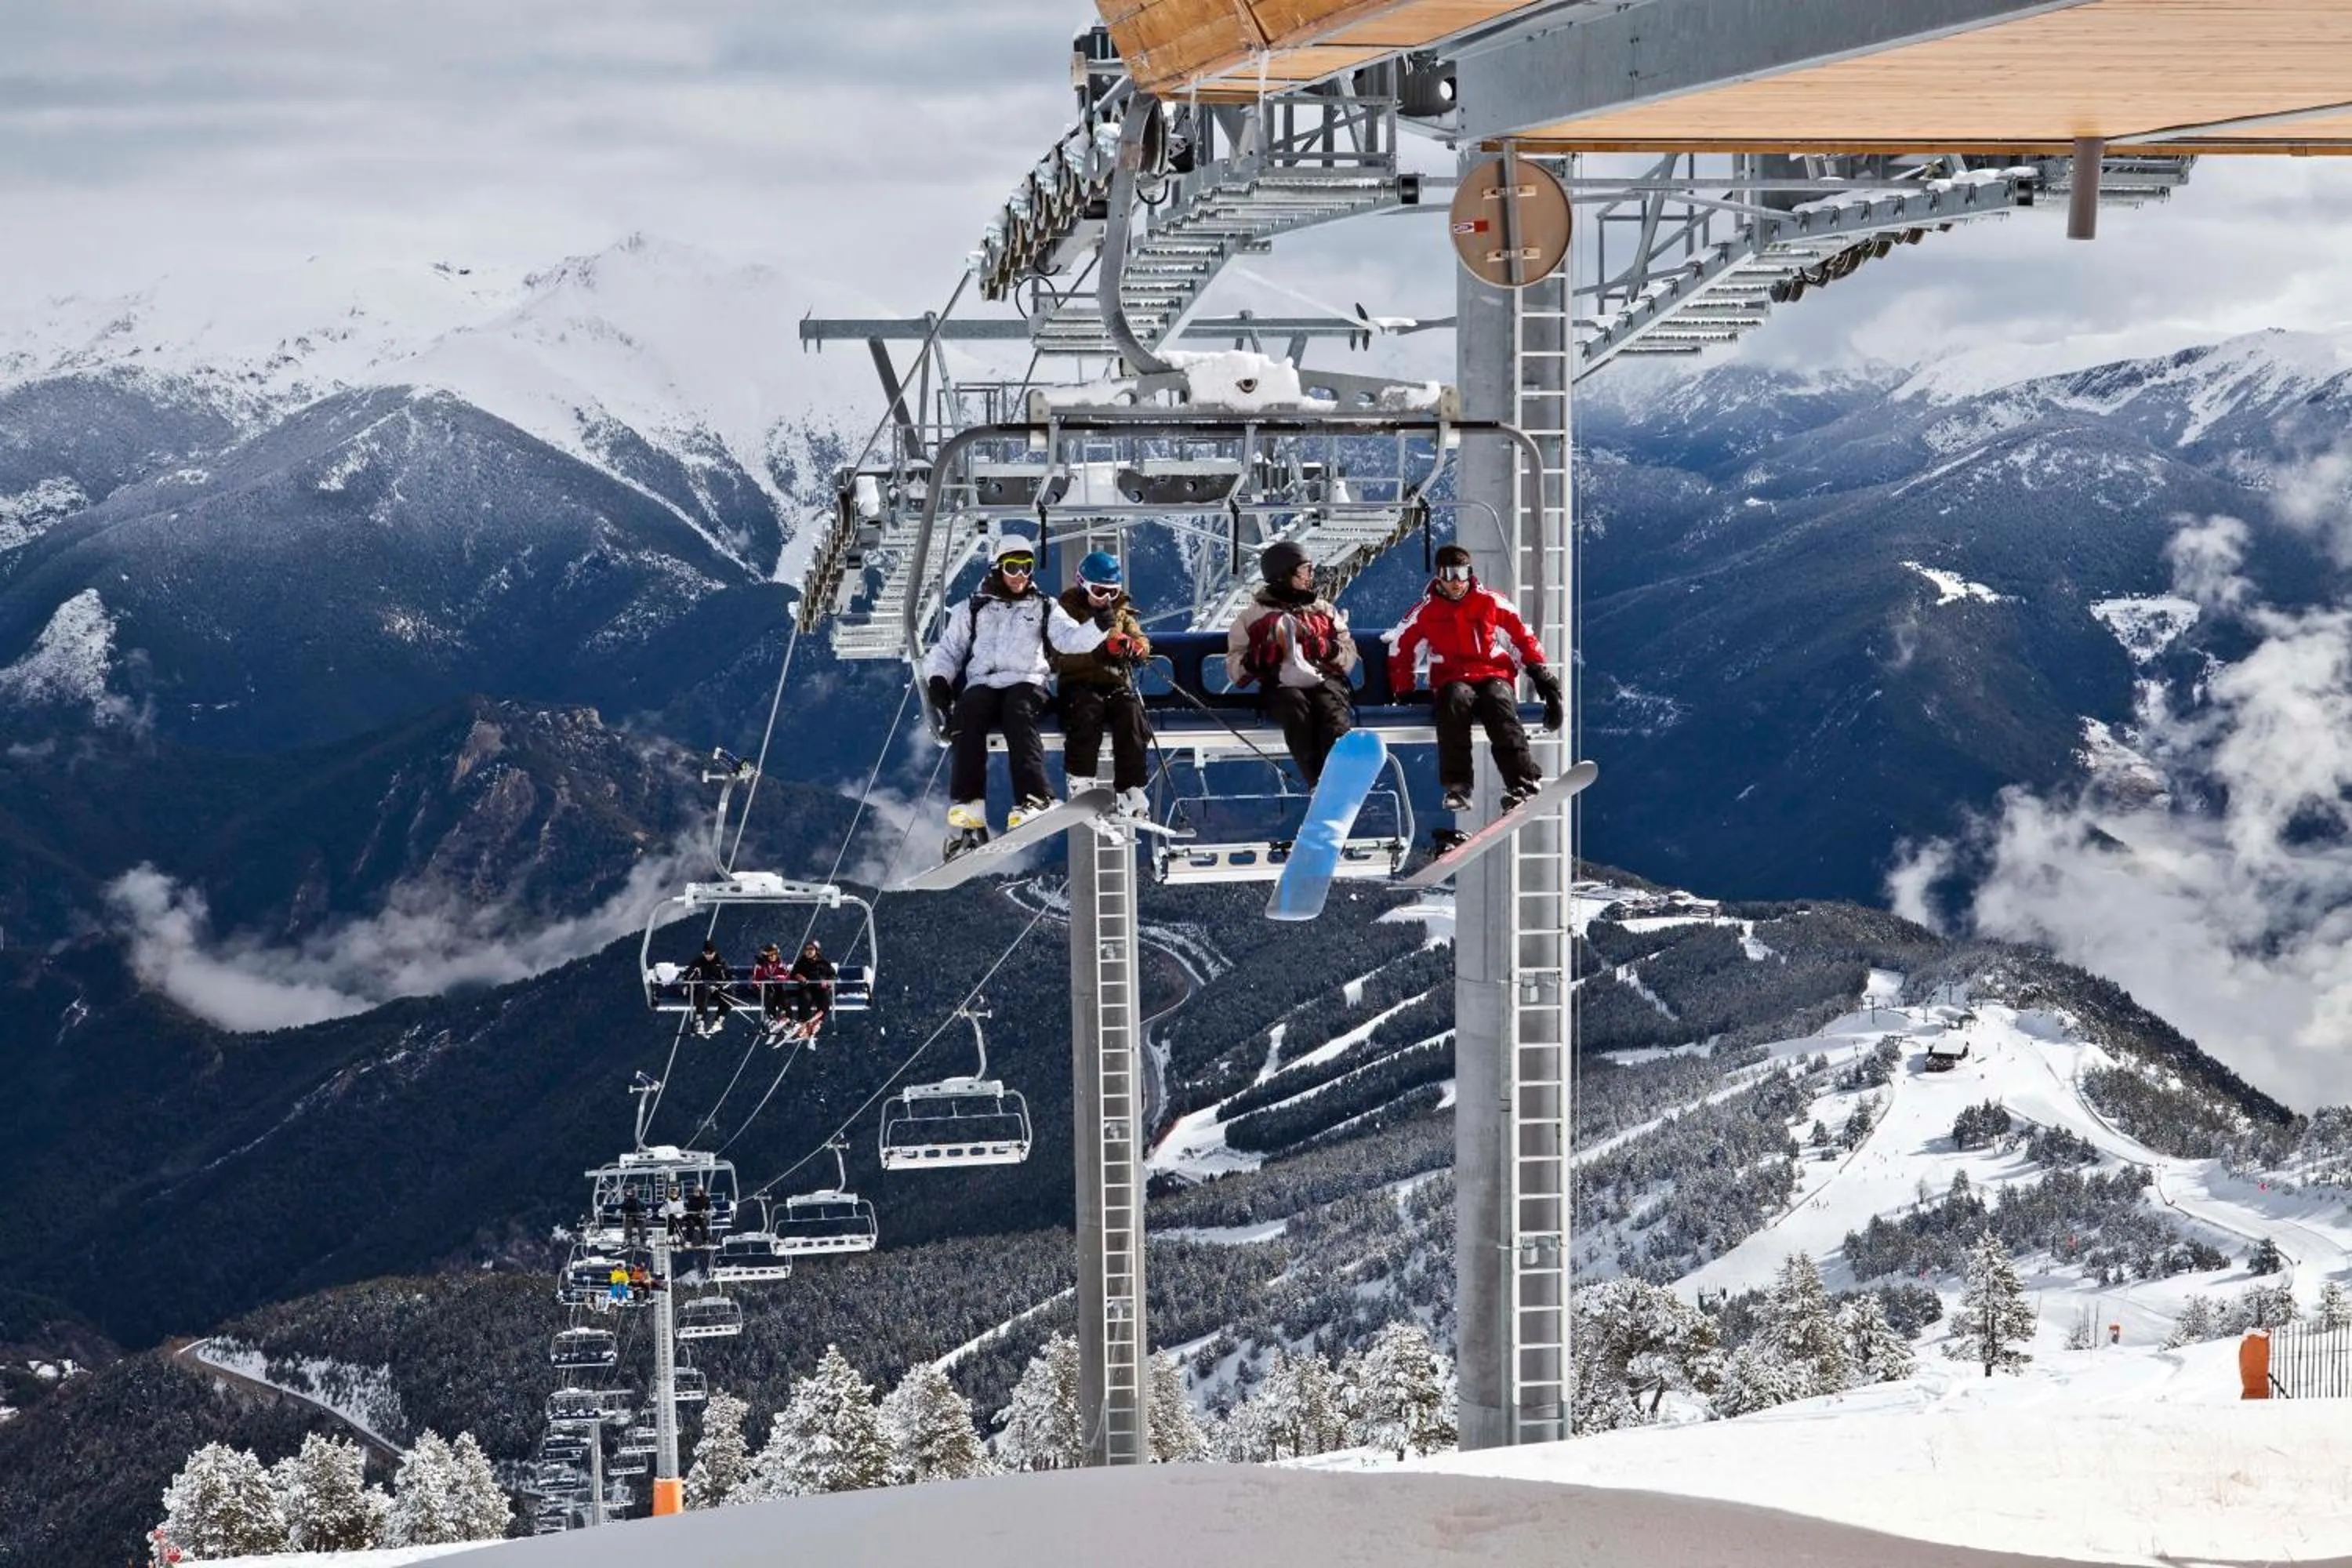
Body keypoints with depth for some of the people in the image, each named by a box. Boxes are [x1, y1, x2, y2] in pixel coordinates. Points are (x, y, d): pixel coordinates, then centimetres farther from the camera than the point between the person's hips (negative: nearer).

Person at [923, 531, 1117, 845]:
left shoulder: (1043, 608, 23)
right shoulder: (971, 610, 25)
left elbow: (1070, 639, 7)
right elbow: (947, 651, 20)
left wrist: (1101, 626, -12)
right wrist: (938, 681, -1)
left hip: (1027, 683, -1)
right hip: (982, 685, 1)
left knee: (1018, 710, -37)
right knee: (970, 710, -35)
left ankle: (1034, 799, -51)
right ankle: (967, 806, -45)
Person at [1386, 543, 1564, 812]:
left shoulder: (1491, 603, 9)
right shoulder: (1426, 612, 10)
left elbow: (1523, 638, 12)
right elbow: (1401, 649, 17)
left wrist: (1540, 674, 5)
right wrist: (1404, 691, 9)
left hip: (1494, 676, 0)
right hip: (1452, 681, 0)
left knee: (1499, 702, -36)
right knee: (1456, 700, -37)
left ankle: (1523, 783, -47)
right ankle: (1456, 786, -39)